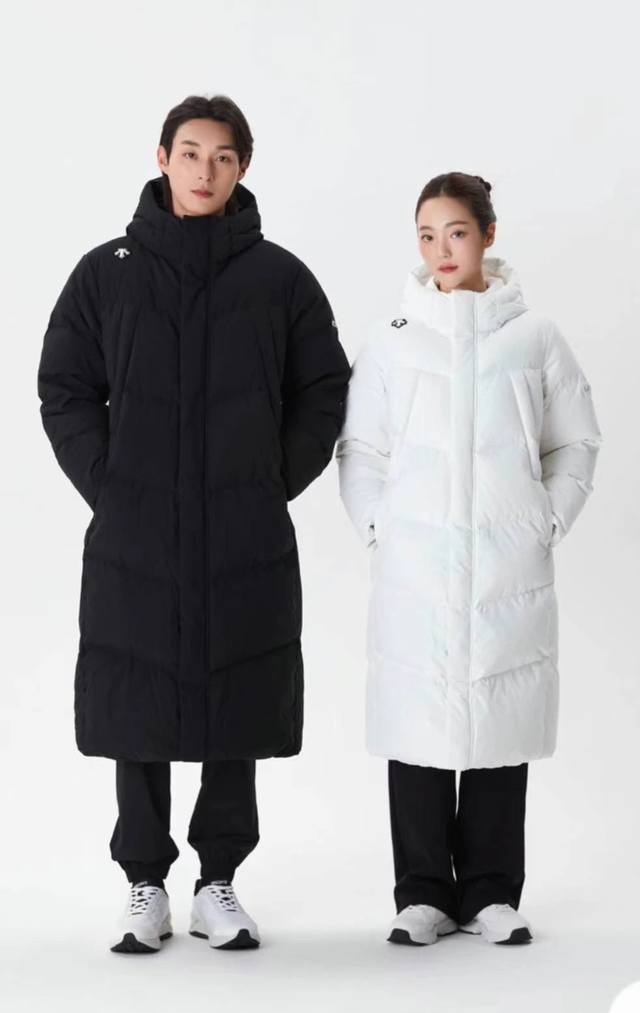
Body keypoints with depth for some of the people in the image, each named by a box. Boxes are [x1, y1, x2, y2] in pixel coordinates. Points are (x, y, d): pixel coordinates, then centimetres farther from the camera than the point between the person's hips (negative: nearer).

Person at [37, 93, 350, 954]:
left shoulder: (280, 278, 2)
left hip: (248, 544, 0)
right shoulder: (106, 273, 2)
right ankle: (146, 885, 17)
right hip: (134, 542, 0)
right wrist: (109, 488, -3)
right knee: (136, 716, 5)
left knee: (239, 716, 6)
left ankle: (220, 882, 19)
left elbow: (324, 391, 8)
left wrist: (275, 485, 0)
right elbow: (64, 390, 6)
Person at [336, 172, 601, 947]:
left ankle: (492, 891, 15)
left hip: (509, 570, 0)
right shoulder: (393, 339, 5)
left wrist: (549, 523, 3)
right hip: (415, 569, 0)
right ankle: (423, 892, 12)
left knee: (501, 722, 4)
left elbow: (575, 443, 11)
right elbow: (359, 448, 9)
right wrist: (377, 528, -1)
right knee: (418, 723, 2)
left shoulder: (534, 337, 4)